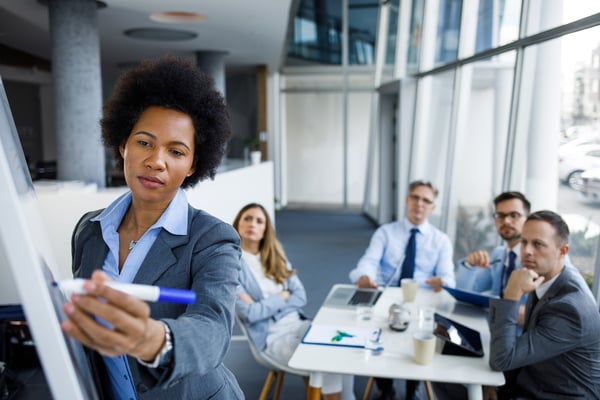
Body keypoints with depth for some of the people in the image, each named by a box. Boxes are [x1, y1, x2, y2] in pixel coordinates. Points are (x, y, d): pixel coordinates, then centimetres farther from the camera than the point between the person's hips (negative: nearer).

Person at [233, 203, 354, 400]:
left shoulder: (275, 256, 11)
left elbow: (300, 297, 4)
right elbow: (249, 313, -15)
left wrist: (265, 304, -9)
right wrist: (281, 298, -5)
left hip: (299, 324, 6)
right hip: (273, 337, -5)